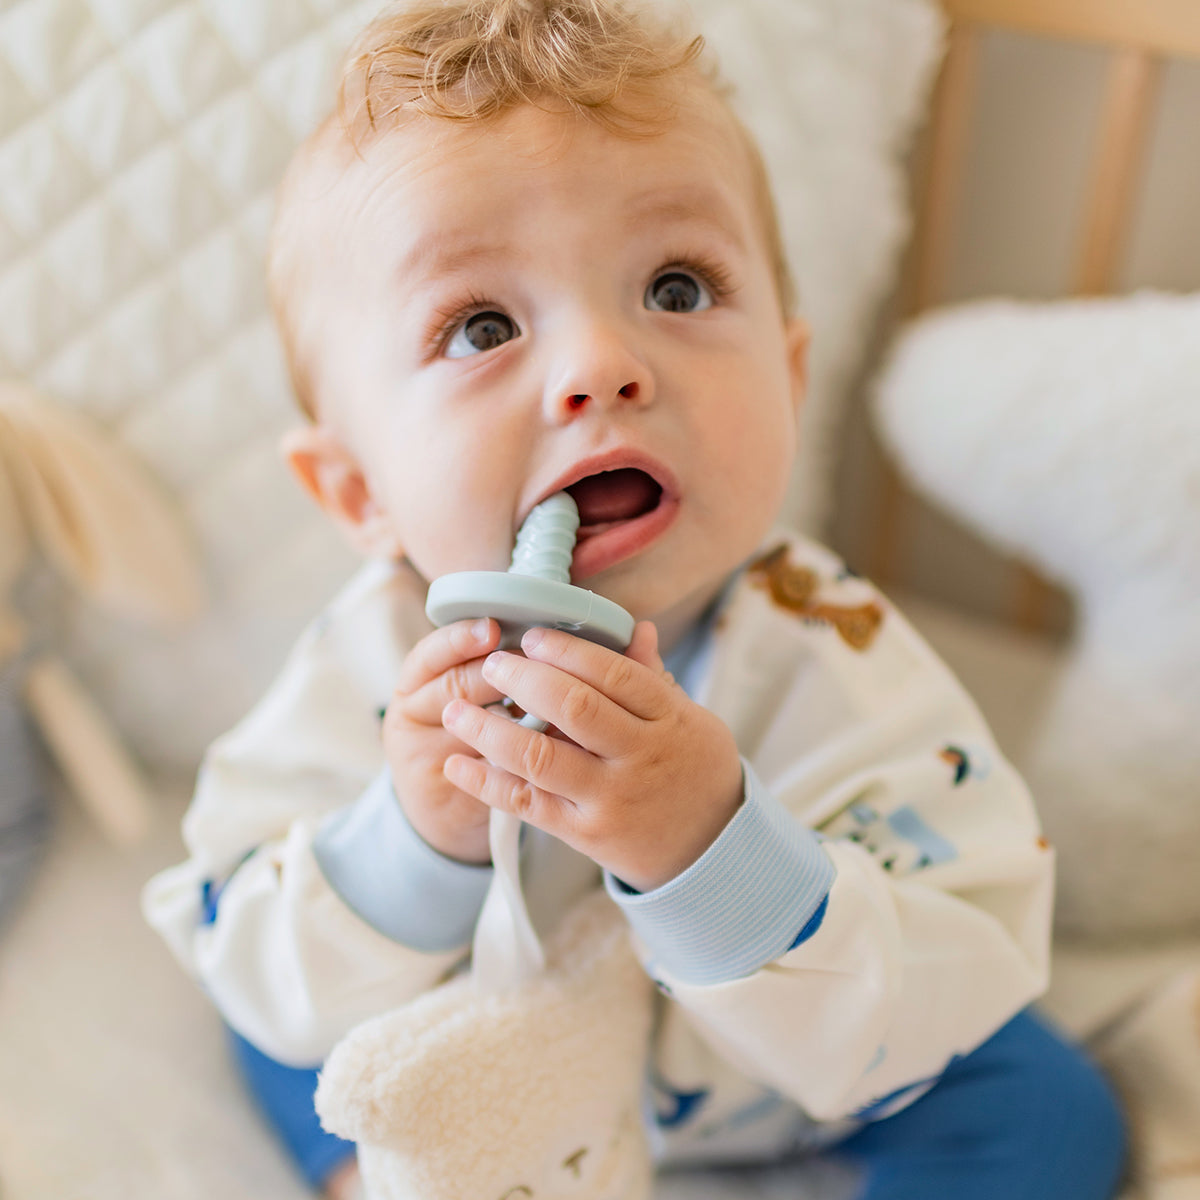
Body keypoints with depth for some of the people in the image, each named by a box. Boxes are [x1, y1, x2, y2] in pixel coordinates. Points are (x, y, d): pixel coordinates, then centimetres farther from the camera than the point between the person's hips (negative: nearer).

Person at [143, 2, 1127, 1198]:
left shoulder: (837, 661, -32)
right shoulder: (369, 664, -26)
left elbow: (915, 1023, -33)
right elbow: (235, 956, -18)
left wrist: (717, 854, -51)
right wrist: (408, 845, -39)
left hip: (778, 1088, 0)